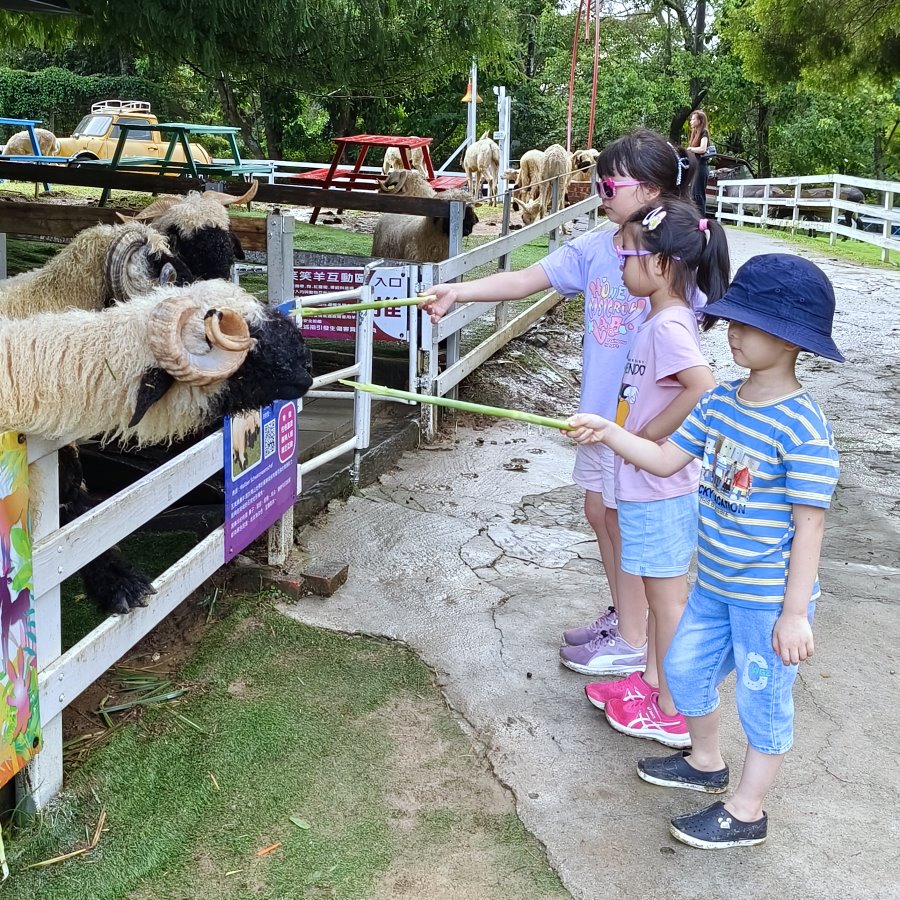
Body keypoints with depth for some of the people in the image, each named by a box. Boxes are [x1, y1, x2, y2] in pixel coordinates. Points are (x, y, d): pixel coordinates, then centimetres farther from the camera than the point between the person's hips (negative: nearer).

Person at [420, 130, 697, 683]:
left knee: (626, 522, 4)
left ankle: (632, 642, 20)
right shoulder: (594, 248, 0)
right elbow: (525, 281, -3)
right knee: (600, 512, 17)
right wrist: (457, 293, -13)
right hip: (601, 409, 7)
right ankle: (623, 615, 36)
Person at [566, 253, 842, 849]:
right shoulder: (721, 402, -1)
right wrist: (610, 433, -10)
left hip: (769, 597, -8)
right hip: (715, 584, 8)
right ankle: (706, 763, 48)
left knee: (763, 699, 9)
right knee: (685, 665, 23)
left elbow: (809, 526, -21)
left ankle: (747, 811, 28)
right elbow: (666, 460, 4)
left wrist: (795, 612, -19)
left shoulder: (802, 427, -23)